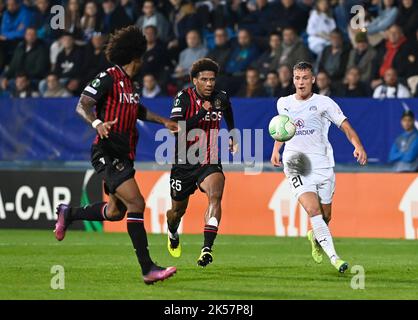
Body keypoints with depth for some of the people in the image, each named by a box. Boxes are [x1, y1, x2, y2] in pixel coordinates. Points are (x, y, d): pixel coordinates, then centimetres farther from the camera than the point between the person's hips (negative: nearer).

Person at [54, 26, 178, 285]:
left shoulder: (130, 83, 17)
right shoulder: (108, 78, -10)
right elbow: (83, 105, -16)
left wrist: (164, 122, 32)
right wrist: (97, 123, -34)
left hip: (124, 155, 10)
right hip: (107, 153, -10)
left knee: (115, 212, 15)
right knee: (137, 204, -18)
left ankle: (68, 213, 39)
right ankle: (148, 269, -19)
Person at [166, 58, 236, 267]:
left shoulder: (221, 98, -1)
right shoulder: (184, 98, -12)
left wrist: (232, 138, 23)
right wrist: (202, 113, -31)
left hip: (210, 162, 1)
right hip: (184, 162, -1)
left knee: (215, 195, -29)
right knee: (178, 210, 15)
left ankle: (207, 248, -36)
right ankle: (172, 233, 52)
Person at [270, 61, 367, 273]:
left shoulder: (323, 103, -1)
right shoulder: (283, 103, 9)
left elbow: (345, 126, -3)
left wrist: (358, 146, -19)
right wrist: (275, 150, 22)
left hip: (322, 165, 0)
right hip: (296, 166, 0)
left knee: (325, 216, 8)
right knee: (313, 211, -20)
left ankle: (315, 237, 43)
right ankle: (333, 257, -24)